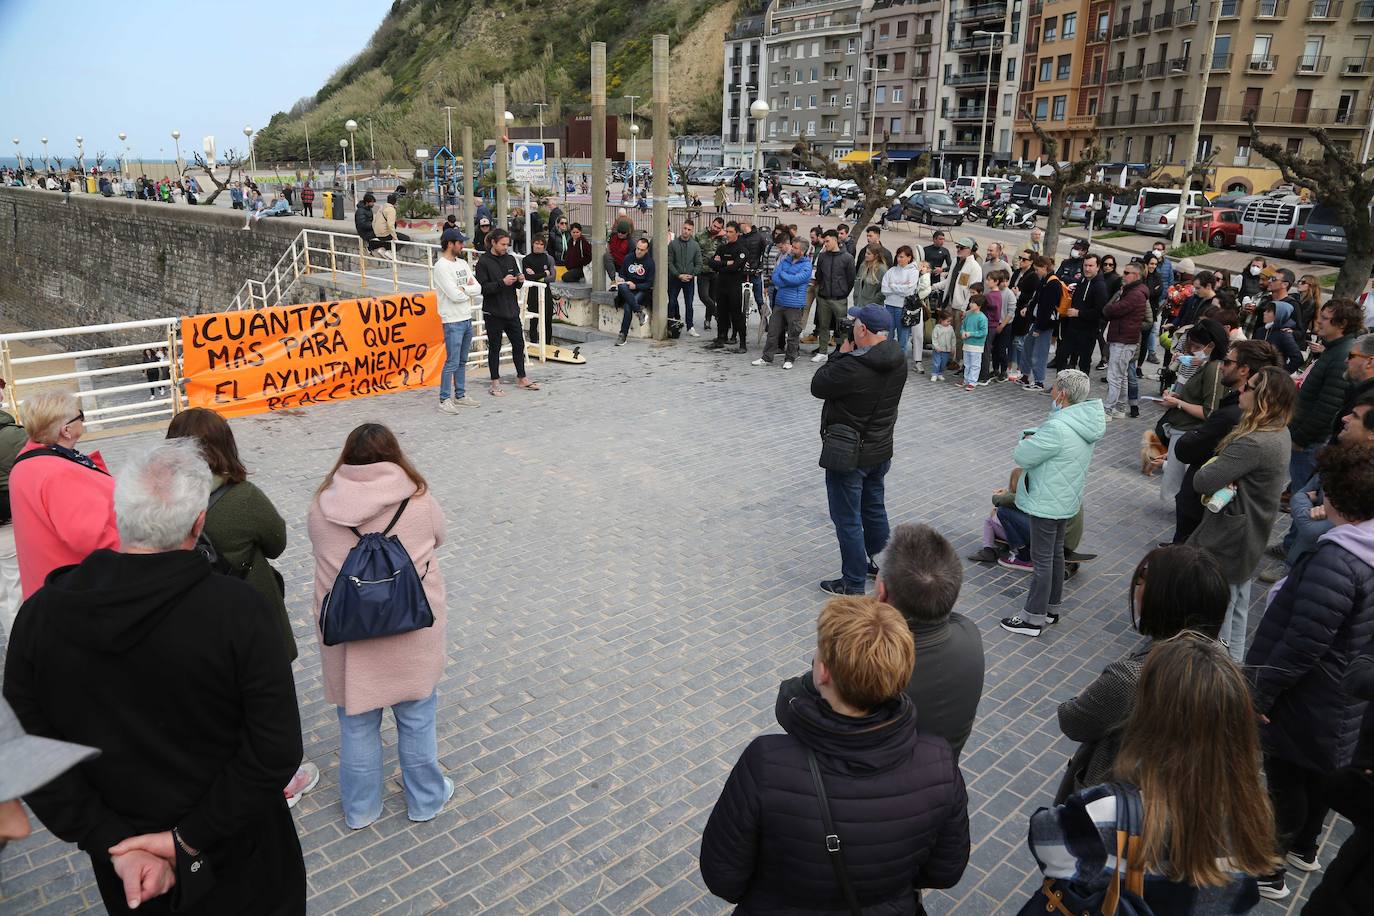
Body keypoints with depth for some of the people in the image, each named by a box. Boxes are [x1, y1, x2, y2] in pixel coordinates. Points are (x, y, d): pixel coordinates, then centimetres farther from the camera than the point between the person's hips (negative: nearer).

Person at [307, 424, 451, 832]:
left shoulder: (322, 507, -9)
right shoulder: (419, 500, -12)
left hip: (346, 636, 1)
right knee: (416, 718, 18)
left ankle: (360, 809, 37)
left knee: (357, 723, 19)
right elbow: (438, 538, 5)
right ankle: (425, 800, 36)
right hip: (411, 634, -1)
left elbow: (322, 550, 6)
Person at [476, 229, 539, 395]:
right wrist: (502, 283, -23)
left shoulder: (510, 259, 8)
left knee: (519, 344, 12)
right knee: (494, 348, 4)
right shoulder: (483, 262, -8)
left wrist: (520, 281, -7)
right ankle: (495, 383, 13)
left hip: (512, 310, 5)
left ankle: (521, 378, 25)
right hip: (493, 313, -5)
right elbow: (483, 288, -15)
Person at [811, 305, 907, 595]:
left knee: (847, 519, 4)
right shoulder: (898, 360, -4)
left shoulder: (852, 368, -29)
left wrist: (842, 352, -7)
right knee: (874, 508, 24)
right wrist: (851, 354, 0)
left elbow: (818, 386, -14)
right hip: (881, 451, 8)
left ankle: (853, 584, 14)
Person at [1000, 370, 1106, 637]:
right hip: (1067, 499, 9)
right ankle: (1052, 607, 34)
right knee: (1056, 552, 20)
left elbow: (1022, 457, -21)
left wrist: (1028, 441, -2)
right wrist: (1035, 439, -7)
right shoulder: (1086, 421, 1)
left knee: (1042, 559, 2)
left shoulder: (1057, 429, -30)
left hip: (1047, 503, -9)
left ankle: (1034, 617, 13)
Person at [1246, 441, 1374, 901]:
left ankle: (1268, 869, 24)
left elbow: (1303, 643, -31)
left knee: (1284, 780, 9)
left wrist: (1261, 690, -21)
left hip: (1307, 703, -8)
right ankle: (1304, 848, 47)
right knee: (1318, 775, 26)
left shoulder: (1337, 561, -31)